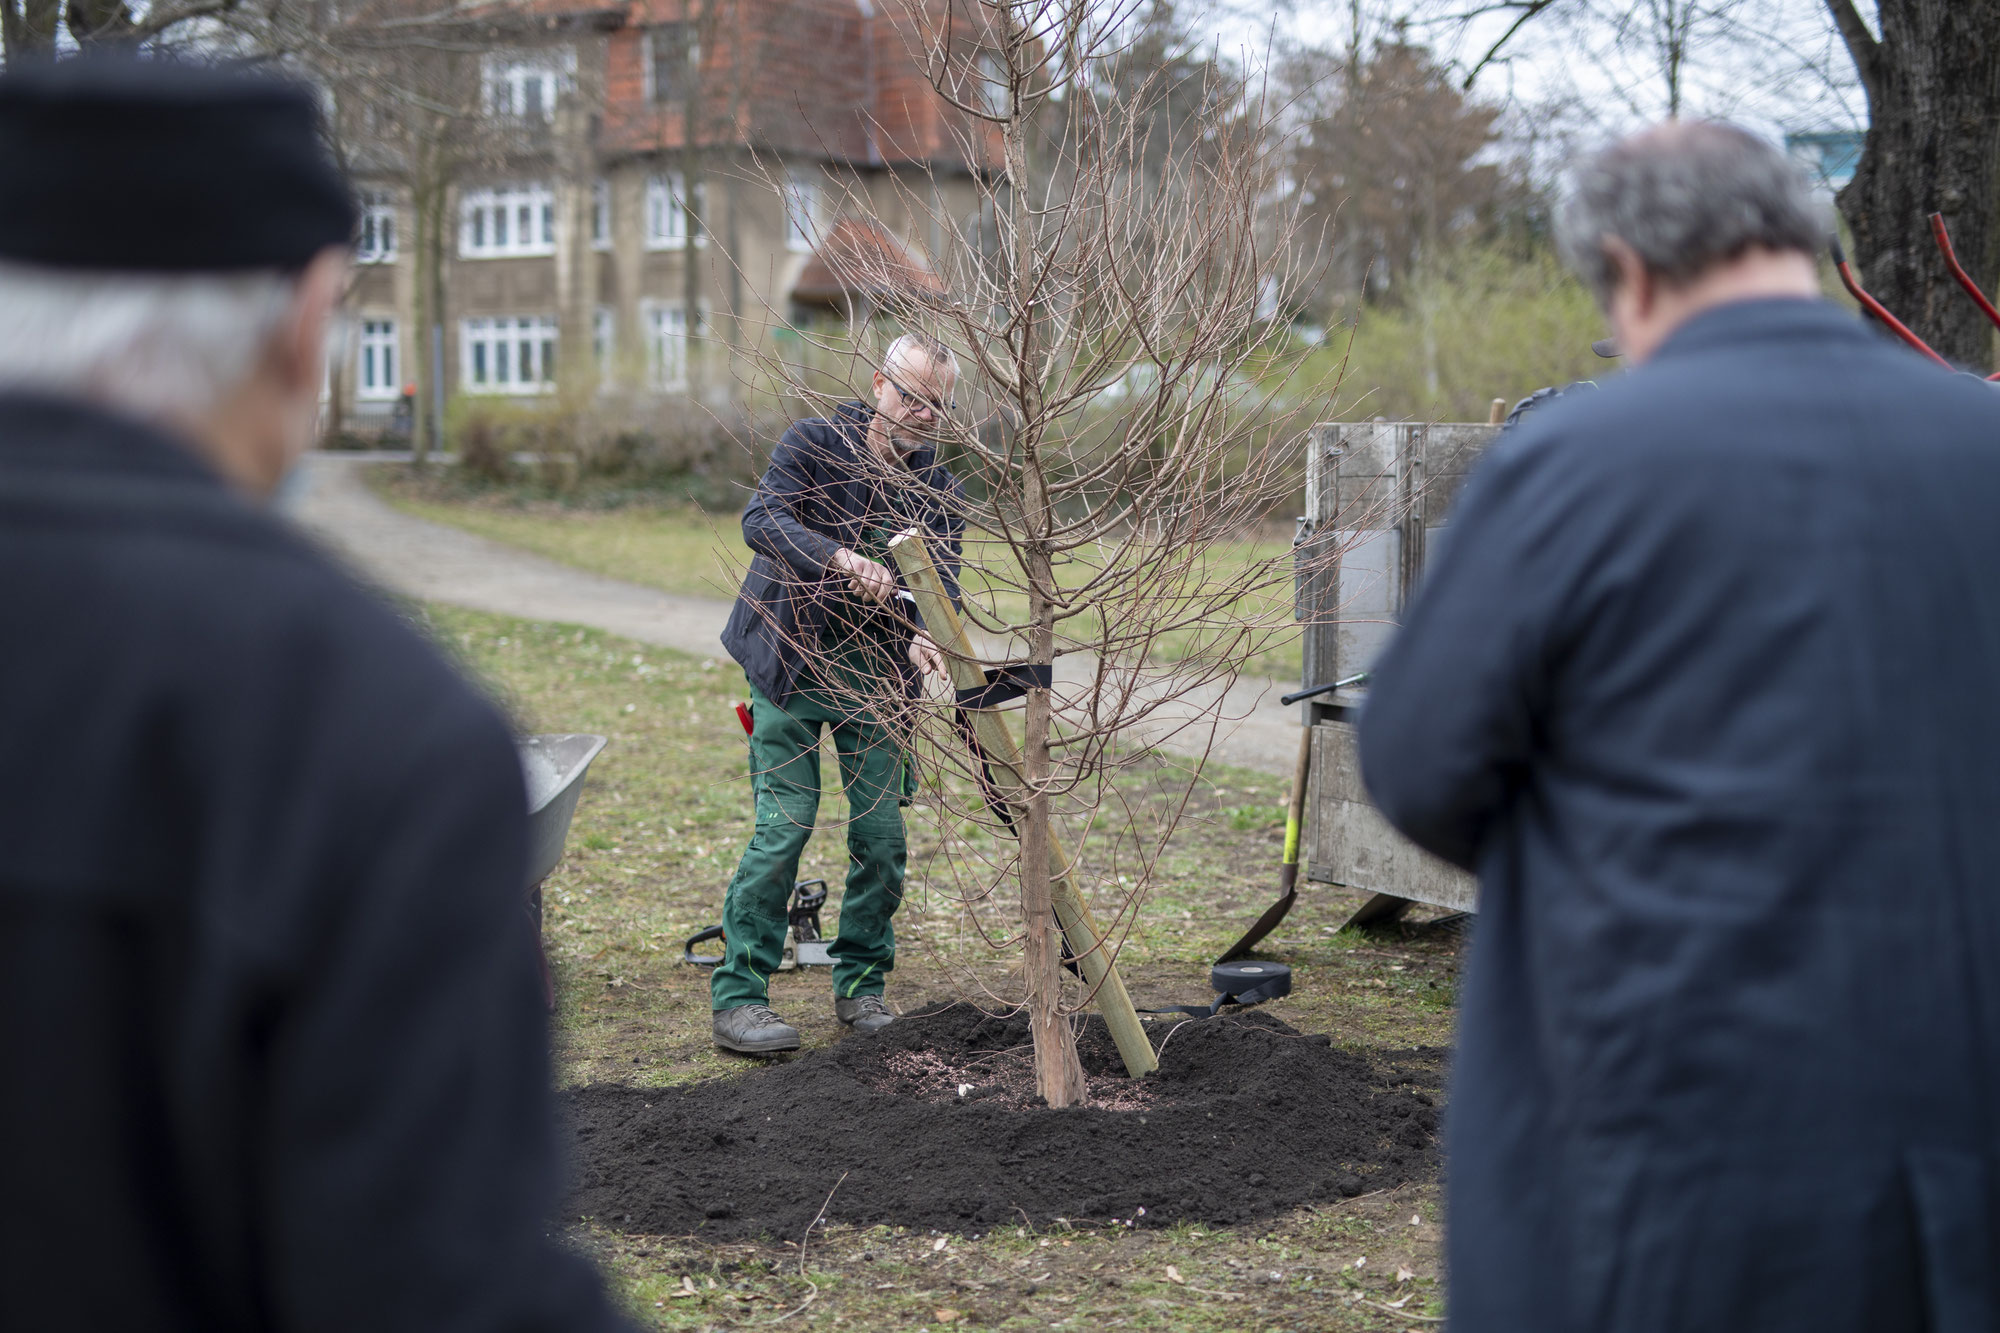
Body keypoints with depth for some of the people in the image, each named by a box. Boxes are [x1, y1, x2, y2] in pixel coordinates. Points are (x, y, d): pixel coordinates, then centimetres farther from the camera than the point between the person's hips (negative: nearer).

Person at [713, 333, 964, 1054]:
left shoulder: (941, 493, 2)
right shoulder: (815, 443, -7)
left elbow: (941, 582, -11)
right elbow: (764, 519, -24)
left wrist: (924, 637, -34)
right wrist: (842, 557, -41)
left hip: (874, 677, 4)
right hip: (790, 663, -4)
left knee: (882, 833, 0)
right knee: (784, 824, -11)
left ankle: (861, 983, 19)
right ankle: (737, 997, -5)